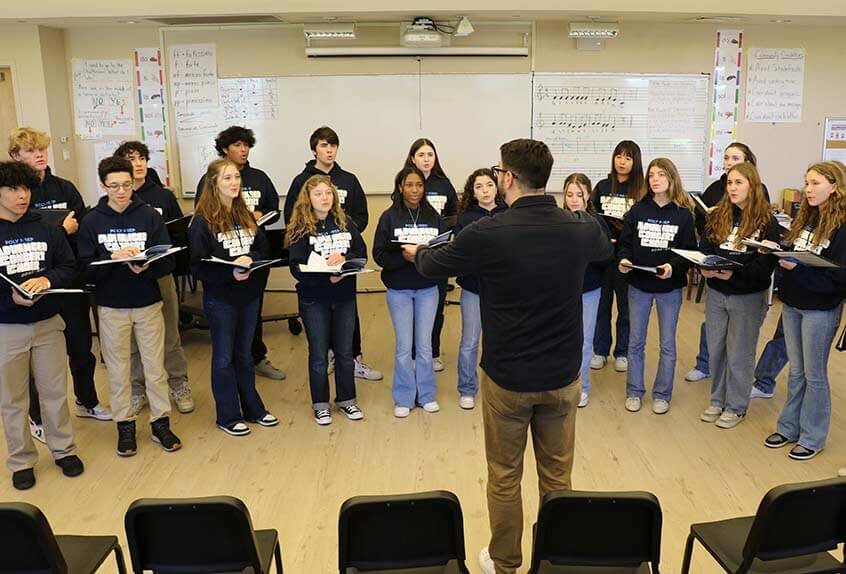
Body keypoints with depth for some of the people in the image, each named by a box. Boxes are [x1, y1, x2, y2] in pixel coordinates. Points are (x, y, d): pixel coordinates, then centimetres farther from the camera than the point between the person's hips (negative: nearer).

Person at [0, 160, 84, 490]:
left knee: (55, 391, 11)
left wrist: (47, 280, -18)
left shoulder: (46, 228, 1)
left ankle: (63, 450, 28)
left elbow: (69, 268, 1)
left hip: (47, 323, 1)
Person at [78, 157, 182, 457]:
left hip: (148, 303, 0)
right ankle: (125, 425, 24)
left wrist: (146, 267, -26)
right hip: (111, 307, 1)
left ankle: (161, 423, 20)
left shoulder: (150, 216, -3)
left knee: (155, 365, 7)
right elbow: (86, 269, -6)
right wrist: (112, 258, -23)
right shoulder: (92, 222, -1)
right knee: (117, 369, 10)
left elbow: (168, 261, -6)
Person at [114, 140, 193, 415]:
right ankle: (137, 390, 24)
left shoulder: (164, 196, 3)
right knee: (133, 338, 10)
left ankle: (179, 385, 23)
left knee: (170, 334, 9)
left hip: (161, 272, 0)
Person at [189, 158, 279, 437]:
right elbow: (199, 266, -14)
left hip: (249, 295, 6)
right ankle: (228, 416, 19)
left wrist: (249, 260, -16)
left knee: (244, 354, 17)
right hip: (220, 298, -5)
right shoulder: (202, 221, -11)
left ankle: (253, 409, 29)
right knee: (224, 357, 6)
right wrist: (231, 273, -26)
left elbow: (263, 249, 5)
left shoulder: (246, 216, 8)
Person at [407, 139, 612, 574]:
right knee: (557, 476, 17)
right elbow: (606, 249, 19)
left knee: (504, 477, 14)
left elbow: (432, 267, 1)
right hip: (563, 376, 3)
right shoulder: (581, 228, -7)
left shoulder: (487, 233, -18)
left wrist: (416, 252, 24)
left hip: (507, 377, -3)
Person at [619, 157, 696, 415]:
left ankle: (662, 394, 24)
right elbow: (626, 242, 3)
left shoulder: (683, 214, -4)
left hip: (669, 287, -1)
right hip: (639, 285, 1)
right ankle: (634, 391, 24)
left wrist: (674, 266, -22)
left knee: (667, 344, 9)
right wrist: (624, 260, -17)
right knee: (636, 342, 10)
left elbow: (690, 250, -5)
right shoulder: (637, 210, 0)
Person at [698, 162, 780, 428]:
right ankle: (717, 399, 31)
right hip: (716, 293, 4)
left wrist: (734, 274, -26)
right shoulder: (718, 216, 4)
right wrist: (705, 267, -19)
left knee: (739, 354, 7)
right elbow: (704, 249, 1)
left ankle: (736, 406, 23)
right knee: (716, 349, 14)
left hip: (748, 296, -4)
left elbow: (765, 264, -14)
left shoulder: (767, 222, -9)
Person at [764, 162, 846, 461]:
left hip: (821, 309, -6)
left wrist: (798, 267, -27)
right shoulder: (805, 217, 6)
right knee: (795, 371, 17)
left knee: (814, 374, 6)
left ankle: (812, 437, 22)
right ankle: (789, 427, 30)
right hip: (792, 304, 6)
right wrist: (776, 251, -8)